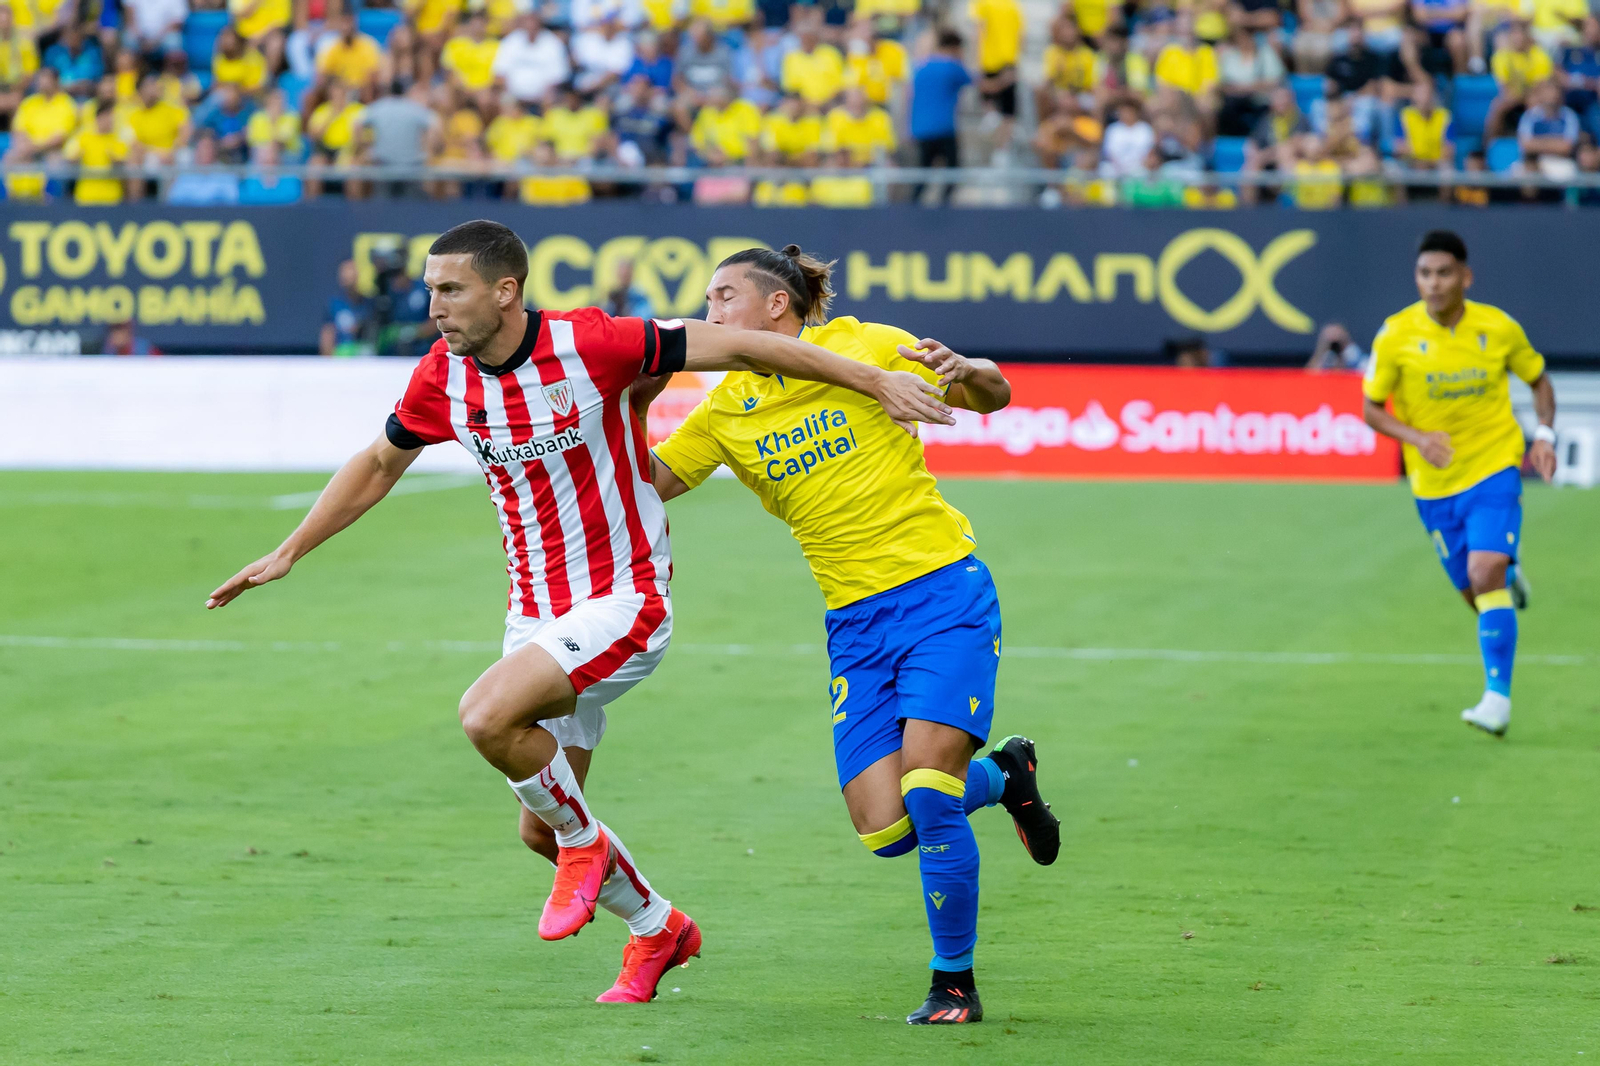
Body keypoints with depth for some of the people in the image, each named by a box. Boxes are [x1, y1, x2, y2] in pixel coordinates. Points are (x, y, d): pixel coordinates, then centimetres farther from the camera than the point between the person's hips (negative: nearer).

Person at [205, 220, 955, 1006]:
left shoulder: (588, 344, -20)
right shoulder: (443, 377, -3)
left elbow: (733, 346, -14)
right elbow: (380, 463, 16)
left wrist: (875, 380, -12)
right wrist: (288, 552, 15)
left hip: (623, 602, -6)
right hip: (536, 611, 7)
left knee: (486, 716, -29)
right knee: (538, 829, 9)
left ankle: (583, 843, -1)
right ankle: (657, 928, 36)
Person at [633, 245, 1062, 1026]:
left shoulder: (862, 347, -1)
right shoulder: (726, 410, 9)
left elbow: (993, 397, 4)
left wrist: (964, 369, -18)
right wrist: (632, 403, -5)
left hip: (944, 593, -4)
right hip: (855, 624, 4)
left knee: (925, 796, -17)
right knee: (885, 830, -7)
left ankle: (954, 985, 1)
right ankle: (1002, 774, 25)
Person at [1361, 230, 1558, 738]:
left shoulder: (1499, 328, -7)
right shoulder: (1395, 335, -10)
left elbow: (1539, 380, 11)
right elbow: (1372, 409, -1)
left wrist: (1544, 434, -6)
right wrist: (1417, 438, -19)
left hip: (1495, 471, -2)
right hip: (1434, 484, 2)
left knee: (1486, 573, -22)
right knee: (1476, 593, 10)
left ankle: (1497, 697, -18)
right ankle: (1510, 578, 48)